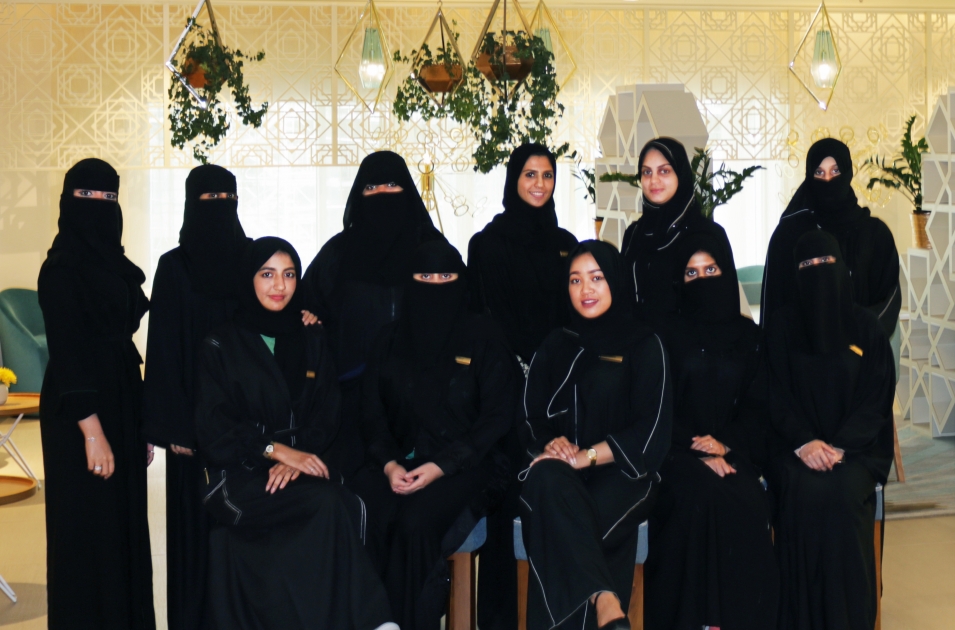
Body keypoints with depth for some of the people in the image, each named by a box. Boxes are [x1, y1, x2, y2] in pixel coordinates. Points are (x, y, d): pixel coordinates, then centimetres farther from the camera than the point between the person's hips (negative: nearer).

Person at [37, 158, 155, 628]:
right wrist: (91, 430, -22)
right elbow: (66, 352, -17)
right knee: (89, 529, -1)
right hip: (81, 414, -8)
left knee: (124, 523, 12)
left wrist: (142, 423, 11)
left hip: (121, 407, 8)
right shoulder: (60, 270, -12)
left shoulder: (115, 266, 11)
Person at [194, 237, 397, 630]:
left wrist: (297, 457, -13)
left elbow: (327, 415, 8)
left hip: (303, 463, 3)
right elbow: (213, 428, -2)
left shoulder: (312, 342, 16)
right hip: (240, 476, -3)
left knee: (331, 506, -35)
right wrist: (276, 449, -17)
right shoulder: (221, 346, 6)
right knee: (328, 505, -32)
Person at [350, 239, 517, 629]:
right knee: (361, 519, -29)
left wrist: (442, 465, -13)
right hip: (400, 462, 3)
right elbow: (372, 411, 11)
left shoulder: (483, 338, 5)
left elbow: (497, 416, -1)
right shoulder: (391, 340, 15)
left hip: (464, 466, -3)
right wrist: (389, 464, -9)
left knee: (415, 523, -33)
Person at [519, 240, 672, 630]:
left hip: (623, 473, -2)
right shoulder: (557, 346, 20)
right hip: (565, 473, 2)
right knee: (547, 479, -38)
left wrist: (586, 457, -16)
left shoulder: (645, 346, 9)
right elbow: (531, 417, 12)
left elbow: (651, 431, -3)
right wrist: (550, 445, -13)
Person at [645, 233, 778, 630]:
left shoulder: (749, 336, 14)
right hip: (681, 453, -2)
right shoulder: (669, 336, 8)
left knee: (747, 501, -29)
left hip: (735, 452, 2)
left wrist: (725, 443, -10)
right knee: (702, 496, -32)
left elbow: (758, 405, 8)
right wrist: (699, 452, -13)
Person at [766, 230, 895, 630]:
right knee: (806, 490, -30)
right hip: (796, 445, 0)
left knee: (843, 491, -30)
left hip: (855, 446, 0)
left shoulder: (866, 327, 7)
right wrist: (804, 443, -16)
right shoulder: (782, 327, 7)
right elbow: (777, 397, 2)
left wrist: (839, 446, -13)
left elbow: (877, 399, 2)